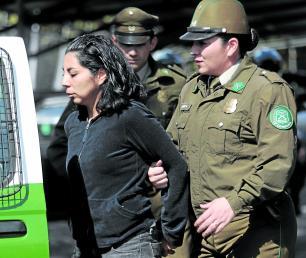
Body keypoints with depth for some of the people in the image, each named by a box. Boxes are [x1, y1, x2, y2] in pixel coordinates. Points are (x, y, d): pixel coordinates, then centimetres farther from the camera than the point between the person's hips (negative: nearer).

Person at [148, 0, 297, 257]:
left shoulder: (269, 90, -9)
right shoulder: (191, 89, 14)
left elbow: (278, 163, -17)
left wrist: (233, 203, -26)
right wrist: (161, 168, 1)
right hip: (201, 228, 6)